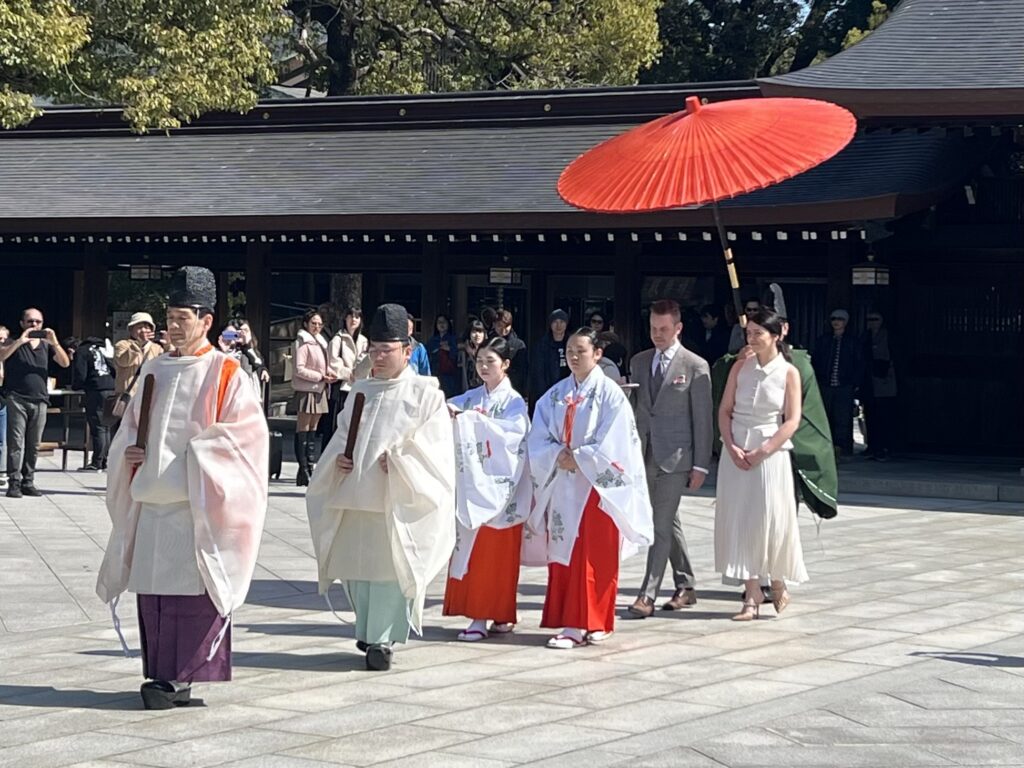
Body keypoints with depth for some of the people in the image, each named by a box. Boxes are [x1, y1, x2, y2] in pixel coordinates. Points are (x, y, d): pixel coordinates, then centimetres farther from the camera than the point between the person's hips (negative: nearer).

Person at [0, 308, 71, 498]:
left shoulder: (46, 345, 16)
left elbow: (65, 363, 4)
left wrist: (54, 342, -10)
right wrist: (20, 341, -20)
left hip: (40, 400, 4)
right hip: (16, 399, -4)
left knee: (33, 445, 5)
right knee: (16, 443, -8)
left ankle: (28, 482, 10)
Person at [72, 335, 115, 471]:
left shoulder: (81, 352, 2)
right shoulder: (103, 349, 23)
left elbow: (80, 375, -6)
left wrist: (75, 386, 11)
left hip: (96, 392, -7)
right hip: (112, 390, 7)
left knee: (98, 427, -6)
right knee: (106, 428, 11)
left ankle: (97, 463, -6)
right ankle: (104, 461, 11)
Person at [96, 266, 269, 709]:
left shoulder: (225, 374, -3)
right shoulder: (155, 370, 14)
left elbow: (246, 435, -8)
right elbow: (130, 425, 22)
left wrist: (193, 455, -13)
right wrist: (130, 450, 1)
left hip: (196, 503, -6)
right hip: (152, 499, 6)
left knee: (189, 592, -7)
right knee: (152, 590, 5)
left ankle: (178, 678, -2)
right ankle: (163, 674, 12)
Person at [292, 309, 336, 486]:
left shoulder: (320, 342, 16)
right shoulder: (303, 343, -9)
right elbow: (299, 369, -15)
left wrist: (328, 372, 2)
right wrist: (320, 377, -16)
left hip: (319, 390, 8)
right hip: (306, 390, -8)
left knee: (313, 429, 10)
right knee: (303, 429, -5)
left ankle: (311, 465, 13)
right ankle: (303, 469, -6)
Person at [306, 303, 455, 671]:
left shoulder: (425, 394, 0)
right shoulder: (360, 391, 16)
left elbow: (437, 447, -6)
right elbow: (341, 436, 21)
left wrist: (398, 461, -17)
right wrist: (338, 459, 0)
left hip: (397, 502, -5)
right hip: (355, 496, 5)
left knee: (389, 567, -7)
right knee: (357, 567, 7)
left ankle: (382, 639, -2)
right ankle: (369, 631, 21)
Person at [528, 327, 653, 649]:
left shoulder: (609, 393, -5)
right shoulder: (555, 394, 10)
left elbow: (611, 443, -12)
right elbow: (539, 439, 6)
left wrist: (577, 458, -13)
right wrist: (558, 456, -11)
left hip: (596, 486, -5)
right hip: (562, 485, 5)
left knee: (592, 556, -5)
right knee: (562, 555, 4)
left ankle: (587, 623, -4)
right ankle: (570, 621, 9)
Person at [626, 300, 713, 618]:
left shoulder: (695, 367, -4)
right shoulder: (638, 362, 11)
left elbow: (703, 420, -5)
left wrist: (700, 466, -8)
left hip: (675, 456, -6)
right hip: (645, 454, 6)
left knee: (661, 525, -9)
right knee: (669, 523, 14)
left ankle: (648, 595, -10)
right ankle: (686, 587, 24)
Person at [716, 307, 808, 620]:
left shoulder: (788, 372, -2)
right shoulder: (741, 367, 6)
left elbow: (792, 421, -7)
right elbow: (725, 410, 6)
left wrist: (762, 451, -14)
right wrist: (731, 447, -9)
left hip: (771, 452, -3)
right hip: (736, 451, 3)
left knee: (771, 520, -2)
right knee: (739, 520, -1)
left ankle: (778, 583, 22)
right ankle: (752, 596, 3)